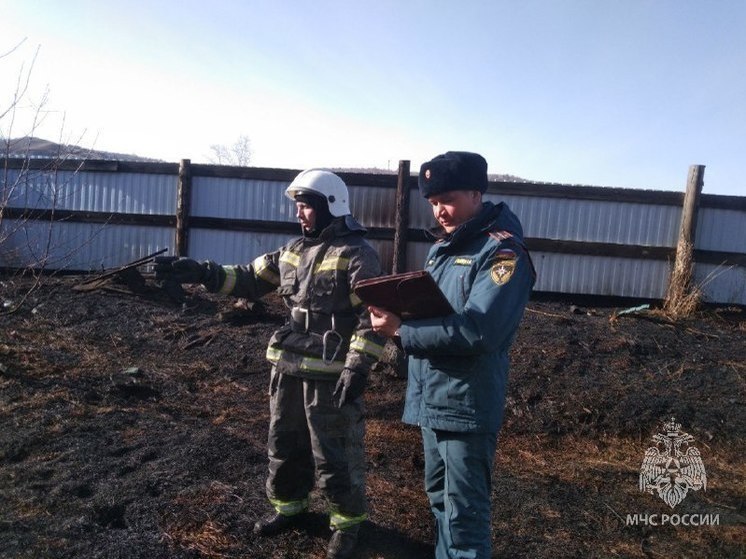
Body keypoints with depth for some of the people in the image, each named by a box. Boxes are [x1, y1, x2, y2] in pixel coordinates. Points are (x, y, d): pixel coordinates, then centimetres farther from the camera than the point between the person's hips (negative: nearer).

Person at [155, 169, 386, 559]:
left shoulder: (357, 255, -13)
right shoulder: (292, 251, 10)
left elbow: (373, 316, -18)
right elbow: (250, 279, 10)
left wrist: (357, 367, -25)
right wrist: (201, 273, -2)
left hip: (331, 373, -7)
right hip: (288, 367, 8)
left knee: (334, 454, 6)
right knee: (285, 443, 21)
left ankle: (347, 521, 29)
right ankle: (288, 505, 44)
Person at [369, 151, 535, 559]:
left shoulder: (503, 251, -15)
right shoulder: (442, 246, 12)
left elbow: (478, 331, -26)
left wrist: (401, 330, -23)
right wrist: (394, 310, -5)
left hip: (467, 402, -8)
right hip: (432, 397, 8)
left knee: (464, 512, 4)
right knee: (439, 497, 23)